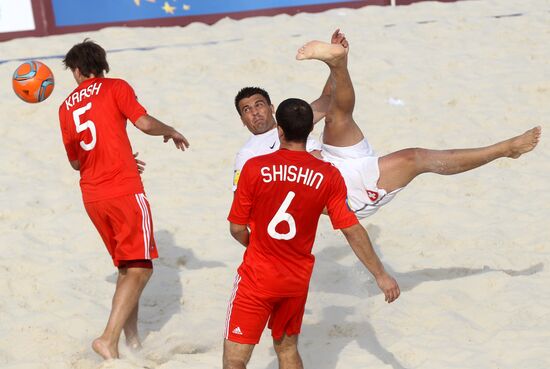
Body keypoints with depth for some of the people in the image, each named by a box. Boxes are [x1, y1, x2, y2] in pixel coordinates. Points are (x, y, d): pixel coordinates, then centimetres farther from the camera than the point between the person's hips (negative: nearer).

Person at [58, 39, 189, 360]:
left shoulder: (66, 107, 15)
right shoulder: (116, 88, 0)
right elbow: (145, 123, -11)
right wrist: (171, 132, 10)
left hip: (92, 195, 6)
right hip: (124, 190, -6)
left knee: (127, 267, 17)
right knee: (140, 268, -4)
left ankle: (132, 337, 14)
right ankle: (109, 339, -17)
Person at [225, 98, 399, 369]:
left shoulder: (254, 168, -14)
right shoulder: (328, 176, -6)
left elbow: (237, 229, -7)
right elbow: (352, 230, -3)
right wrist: (381, 275, 7)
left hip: (258, 278, -4)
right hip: (297, 281, 4)